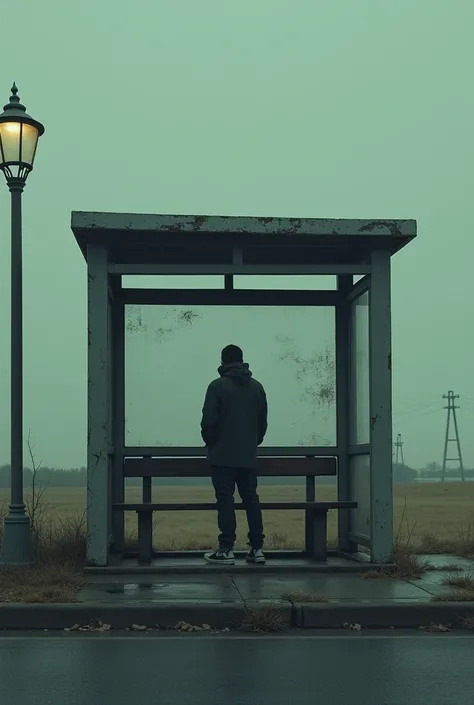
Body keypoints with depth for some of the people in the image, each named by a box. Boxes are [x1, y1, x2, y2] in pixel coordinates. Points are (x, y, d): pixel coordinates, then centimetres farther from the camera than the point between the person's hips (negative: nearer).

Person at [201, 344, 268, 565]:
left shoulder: (217, 386, -8)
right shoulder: (256, 387, 9)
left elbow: (208, 422, -10)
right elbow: (263, 422, 11)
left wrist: (210, 443, 7)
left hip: (223, 456, -5)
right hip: (248, 456, 5)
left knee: (225, 500, -3)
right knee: (251, 499, 9)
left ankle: (226, 549, -5)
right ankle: (257, 548, 7)